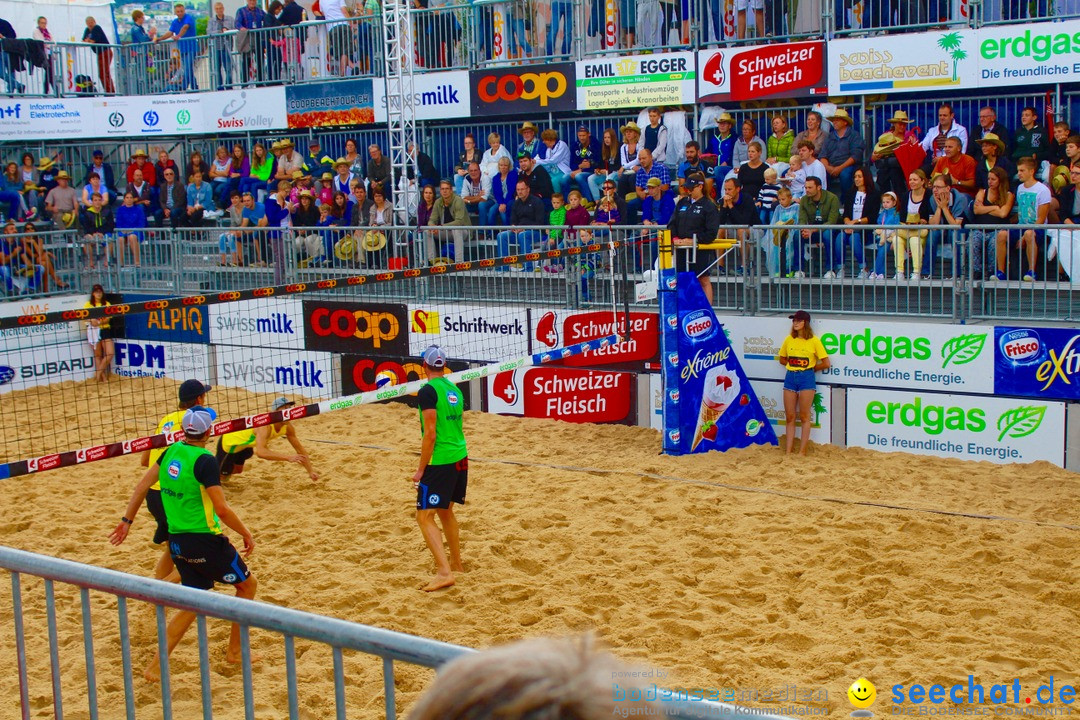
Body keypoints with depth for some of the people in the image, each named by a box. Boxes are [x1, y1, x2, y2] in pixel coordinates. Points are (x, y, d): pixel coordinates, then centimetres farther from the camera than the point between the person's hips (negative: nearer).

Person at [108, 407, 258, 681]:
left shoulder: (172, 452, 5)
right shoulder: (204, 460, -17)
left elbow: (143, 485, 12)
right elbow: (221, 509, -20)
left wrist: (127, 520, 20)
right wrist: (246, 533, -7)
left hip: (178, 541, 7)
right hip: (205, 540, -7)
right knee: (247, 584, 13)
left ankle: (156, 666, 9)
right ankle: (234, 651, 19)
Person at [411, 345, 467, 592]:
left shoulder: (428, 391, -13)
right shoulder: (454, 389, 11)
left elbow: (430, 435, -17)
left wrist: (421, 470, -12)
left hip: (440, 461, -8)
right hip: (460, 458, 8)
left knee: (425, 516, -7)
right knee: (445, 510, 24)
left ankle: (444, 572, -17)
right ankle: (456, 563, 34)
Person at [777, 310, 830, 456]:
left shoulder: (814, 341, -4)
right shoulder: (789, 340, 7)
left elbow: (826, 363, -3)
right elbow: (782, 359, 20)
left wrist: (810, 368, 4)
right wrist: (794, 366, 7)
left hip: (806, 378, -4)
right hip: (790, 378, 4)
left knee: (804, 417, 0)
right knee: (789, 417, 4)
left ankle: (802, 452, 4)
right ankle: (788, 451, 7)